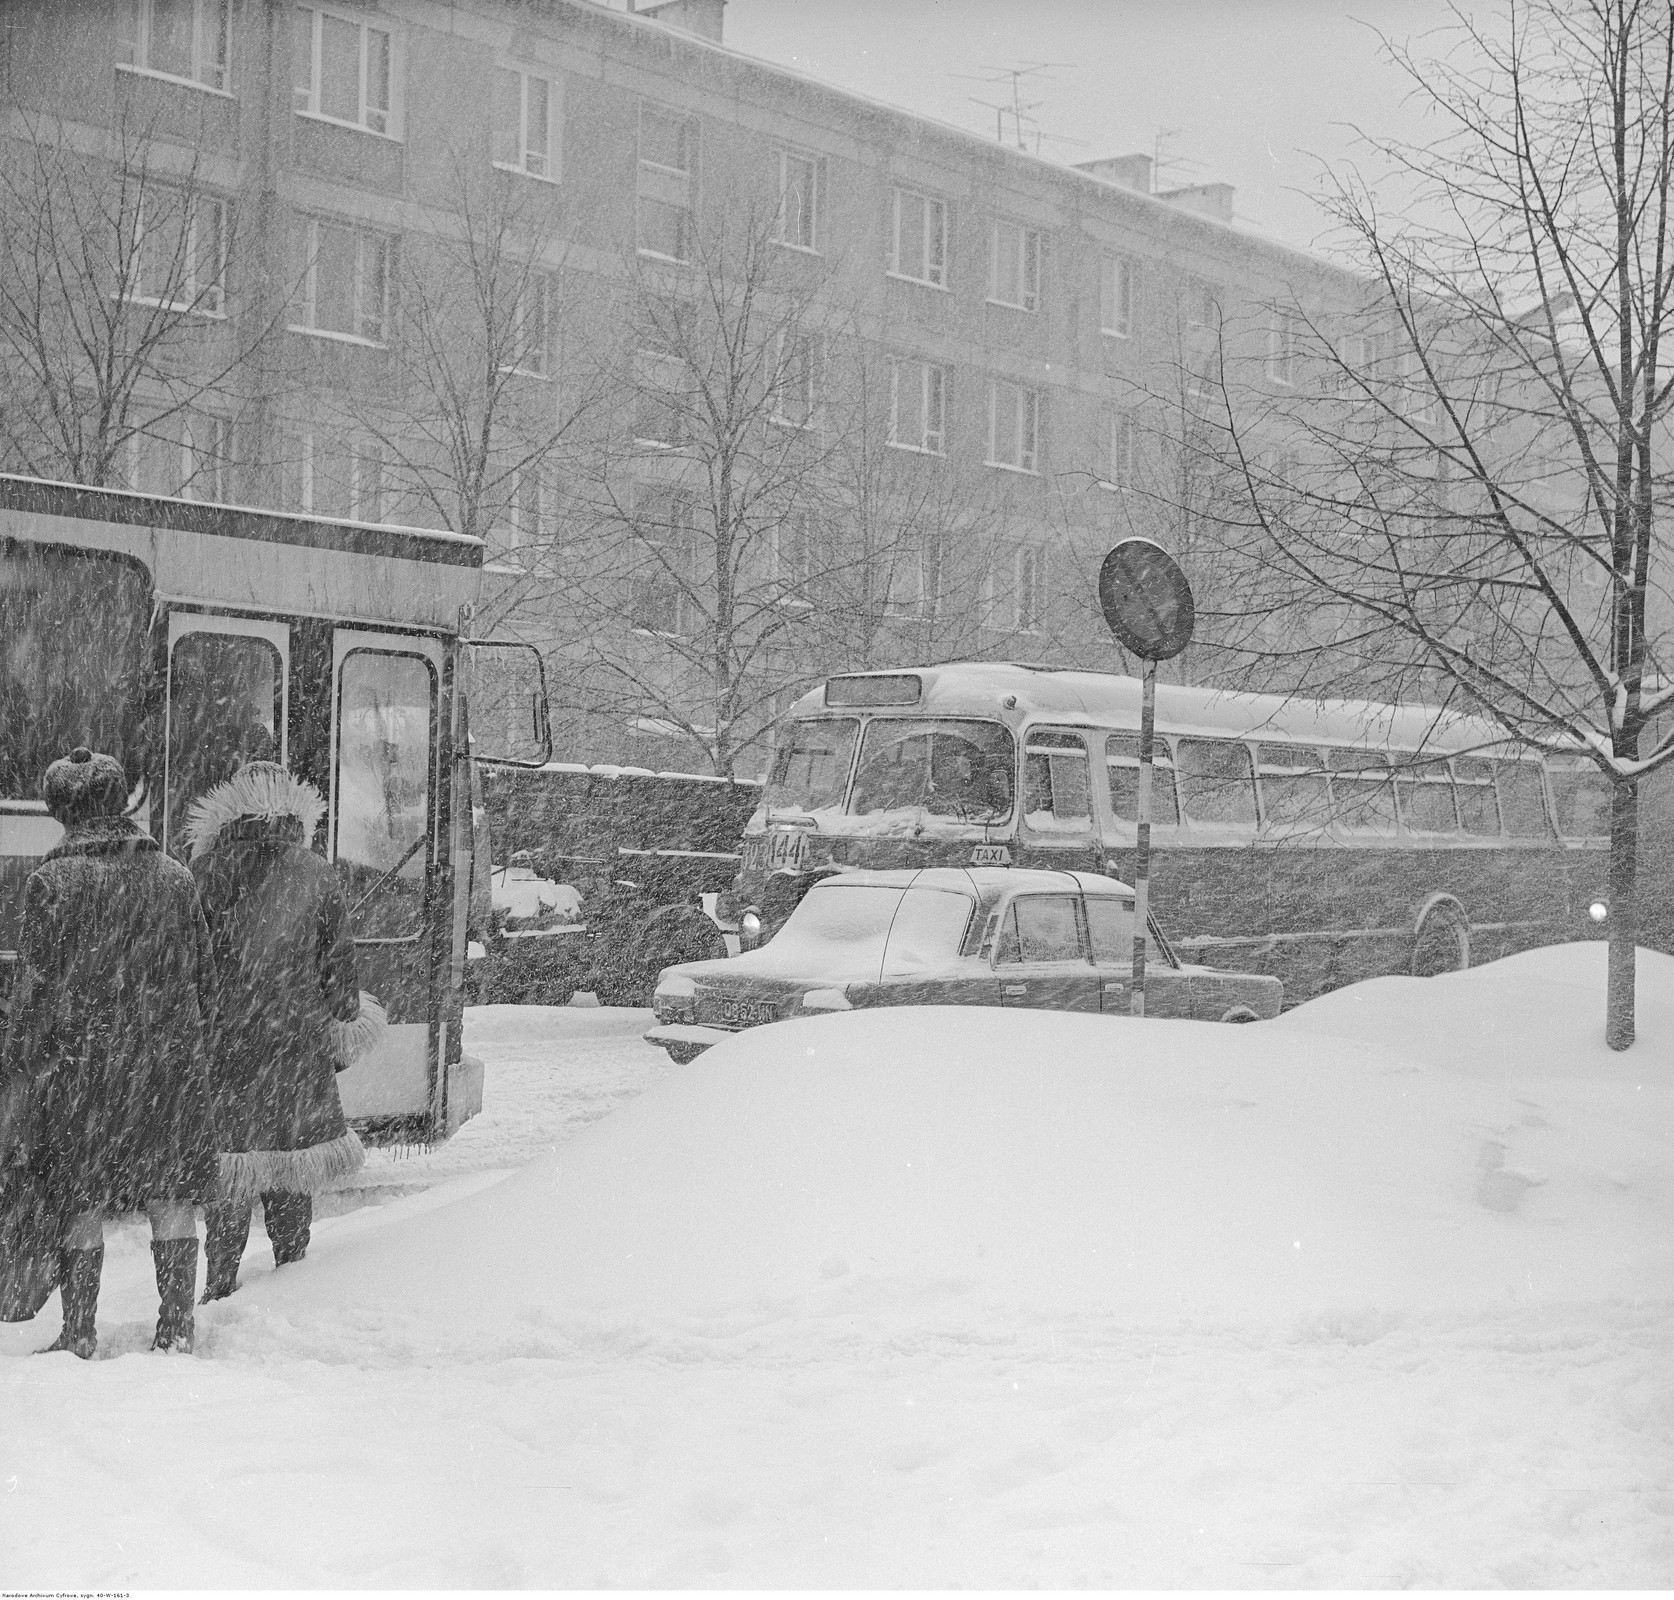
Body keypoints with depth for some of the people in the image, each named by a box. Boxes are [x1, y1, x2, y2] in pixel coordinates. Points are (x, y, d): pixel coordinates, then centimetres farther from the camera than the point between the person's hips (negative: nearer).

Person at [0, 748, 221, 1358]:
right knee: (171, 1198, 7)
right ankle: (177, 1325, 9)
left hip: (81, 1061, -3)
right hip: (170, 1057, 3)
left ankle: (79, 1332, 9)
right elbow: (203, 980, 9)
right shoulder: (175, 877, 4)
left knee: (82, 1203, 5)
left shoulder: (52, 881, -7)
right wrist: (193, 1055, 19)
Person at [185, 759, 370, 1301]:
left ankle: (221, 1284, 5)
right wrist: (346, 1020, 19)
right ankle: (292, 1270, 20)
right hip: (299, 1039, 2)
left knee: (227, 1160, 3)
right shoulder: (315, 874, 1)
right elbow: (339, 960, 6)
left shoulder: (209, 870, -5)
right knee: (291, 1159, 13)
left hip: (226, 1038, -2)